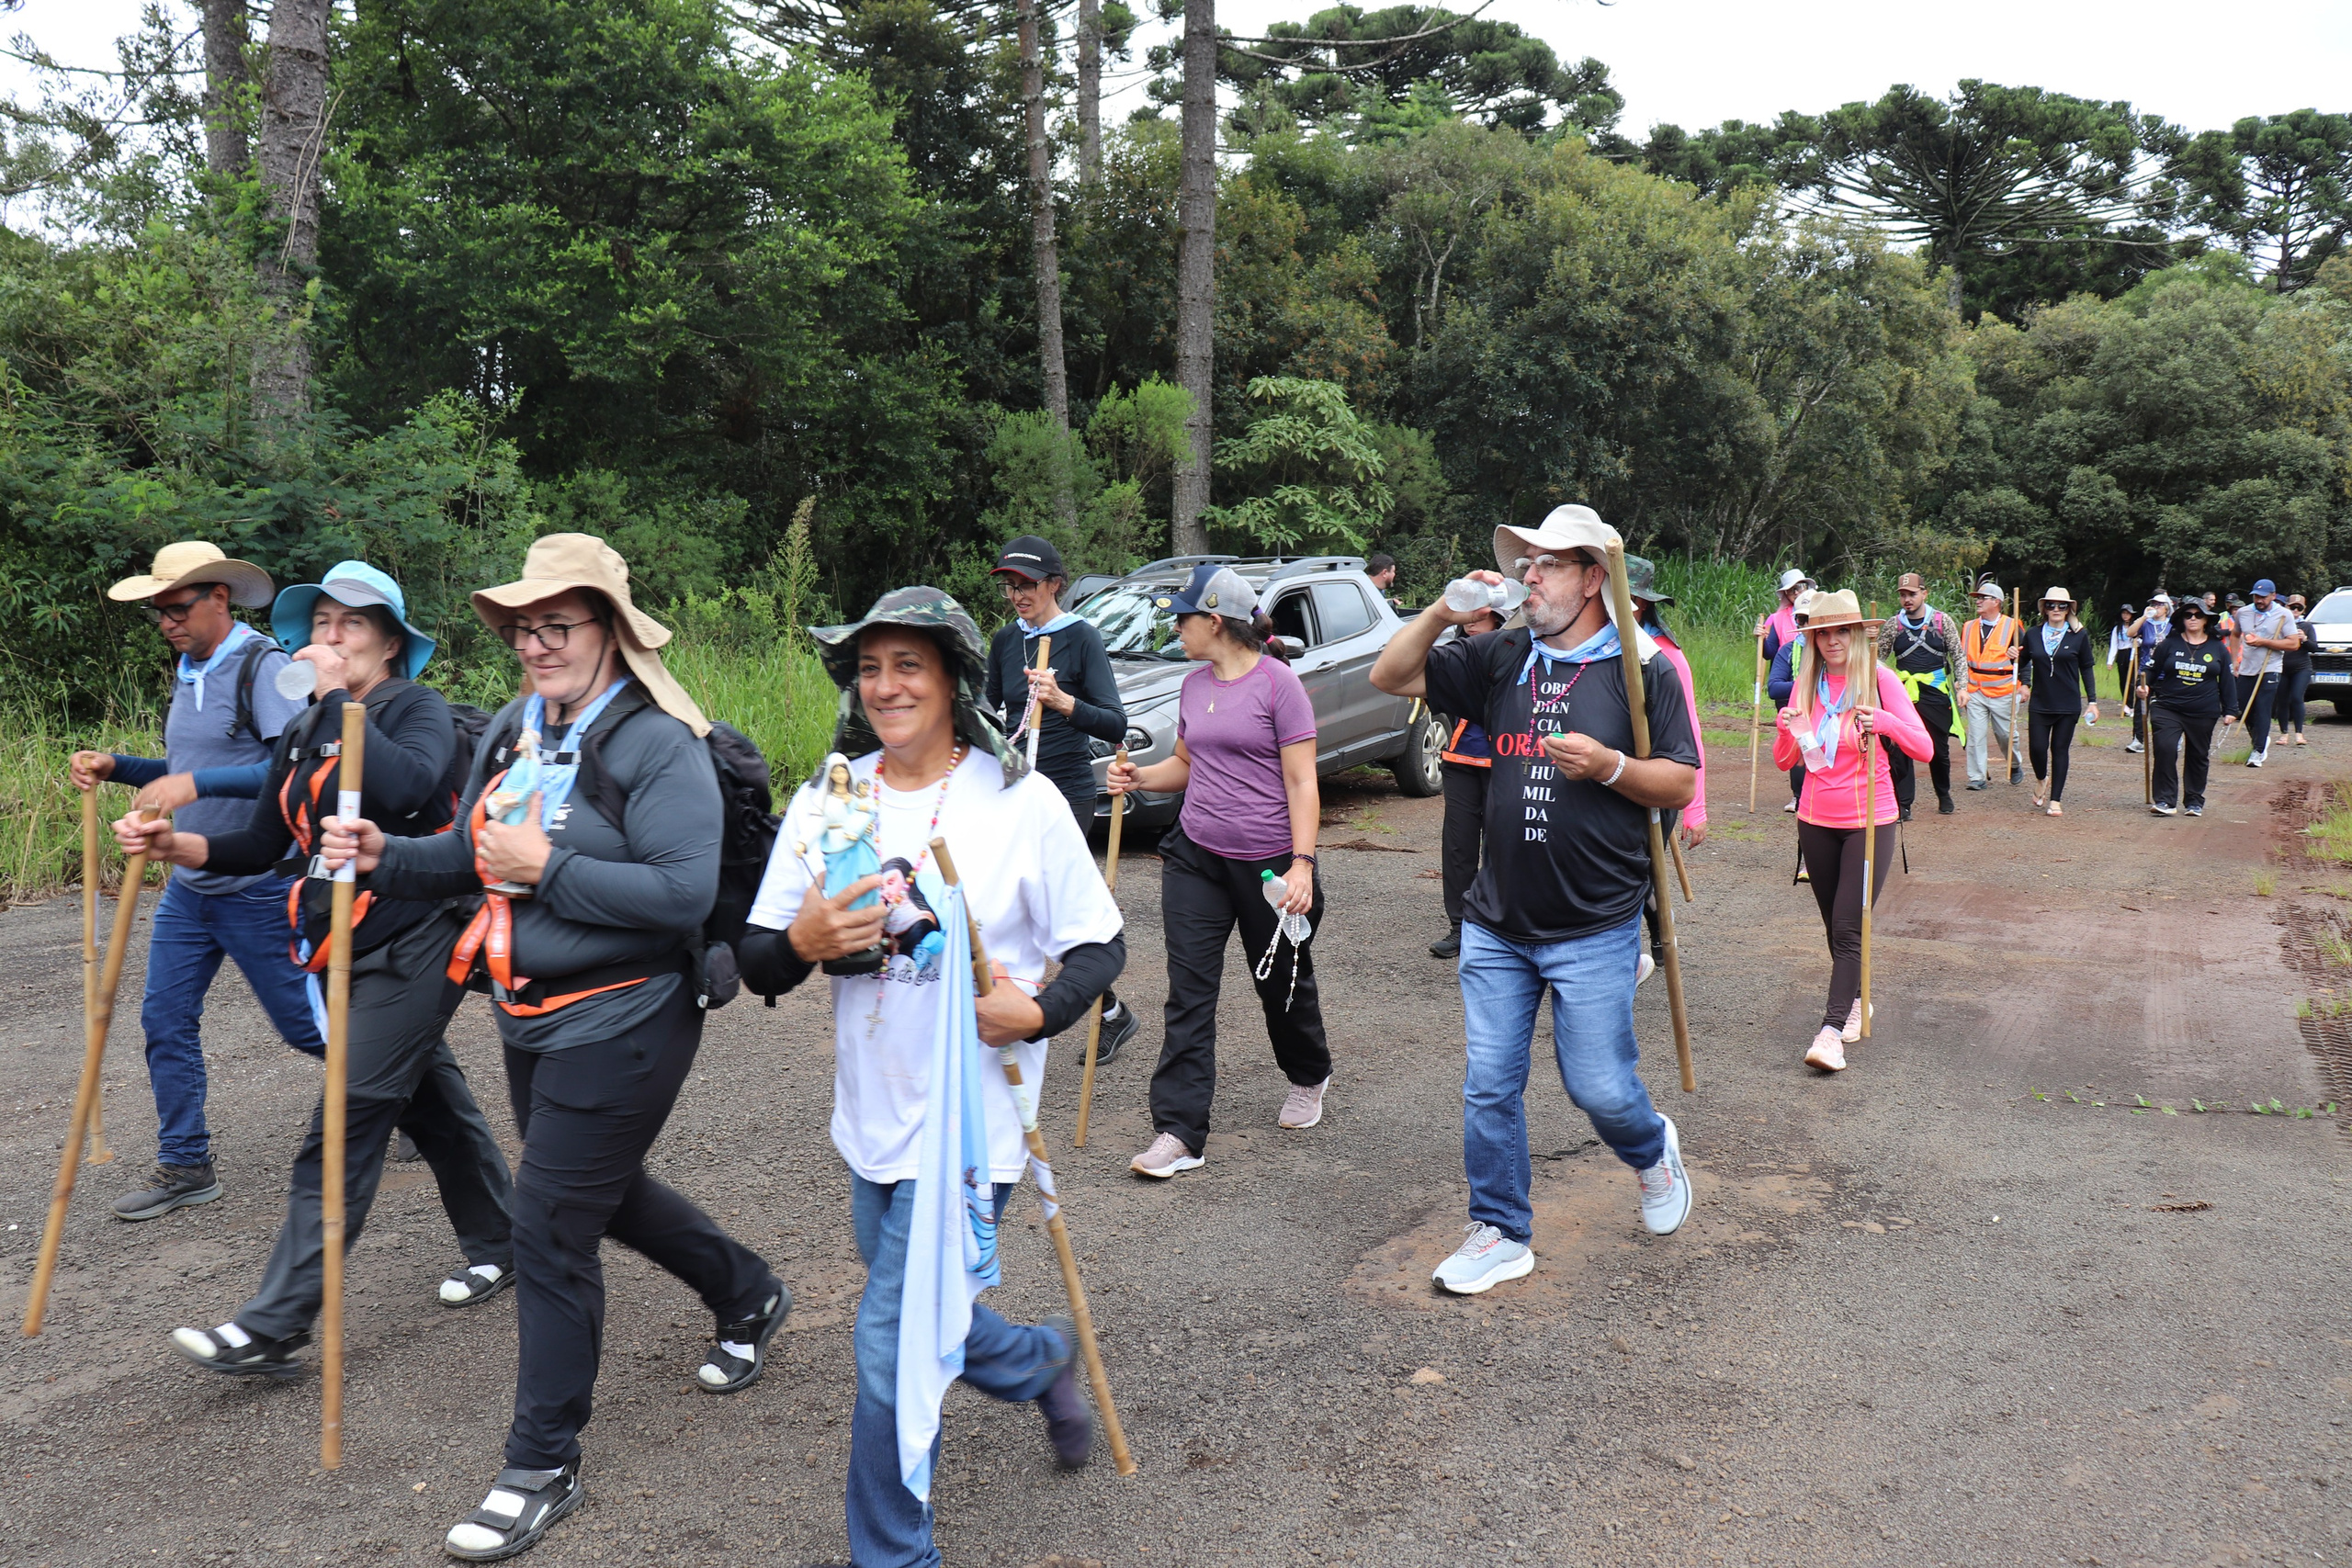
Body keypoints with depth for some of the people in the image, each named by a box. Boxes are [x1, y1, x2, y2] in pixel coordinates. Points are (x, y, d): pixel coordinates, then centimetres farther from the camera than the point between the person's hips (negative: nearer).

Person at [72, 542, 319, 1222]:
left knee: (304, 1025, 1)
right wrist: (116, 767, 5)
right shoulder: (189, 675, 11)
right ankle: (185, 1166, 19)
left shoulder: (263, 667, -16)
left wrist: (196, 784, -36)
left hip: (260, 890, -8)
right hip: (189, 886, 8)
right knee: (165, 1021, 7)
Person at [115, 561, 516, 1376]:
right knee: (431, 1103, 19)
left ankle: (274, 1327, -5)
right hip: (345, 955, 8)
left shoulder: (419, 709, -10)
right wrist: (176, 845, -7)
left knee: (343, 1134, -8)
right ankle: (495, 1245, 35)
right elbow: (262, 845, 10)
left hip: (411, 951, -8)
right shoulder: (303, 733, 11)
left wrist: (339, 697, -25)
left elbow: (404, 787, -32)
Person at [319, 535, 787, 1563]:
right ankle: (747, 1295, 48)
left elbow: (685, 893, -26)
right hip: (529, 1016, 9)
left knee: (548, 1232, -4)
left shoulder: (659, 745, -18)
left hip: (620, 1025, -9)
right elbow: (471, 861, 14)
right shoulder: (510, 731, 7)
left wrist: (549, 870, -26)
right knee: (598, 1191, 24)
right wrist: (387, 858, -5)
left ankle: (542, 1469, 13)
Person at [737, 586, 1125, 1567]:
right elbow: (758, 967, 2)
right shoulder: (825, 801, 1)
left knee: (892, 1346, -4)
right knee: (920, 1321, 21)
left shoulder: (1023, 802, -9)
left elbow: (1101, 947, -4)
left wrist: (1036, 1012, -23)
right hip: (870, 1115, 5)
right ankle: (1042, 1360, 52)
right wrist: (803, 942, -20)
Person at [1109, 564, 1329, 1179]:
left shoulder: (1278, 684, -12)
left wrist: (1302, 862, -20)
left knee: (1282, 983, 14)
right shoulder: (1194, 685, 8)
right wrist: (1140, 777, 2)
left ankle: (1310, 1077, 42)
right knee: (1188, 993, -3)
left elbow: (1302, 782, -13)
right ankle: (1179, 1131, -2)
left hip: (1268, 862, -5)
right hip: (1196, 857, 5)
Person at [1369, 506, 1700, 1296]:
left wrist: (1607, 764, -19)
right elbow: (1390, 677, 5)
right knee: (1488, 1087, 7)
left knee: (1599, 1086, 2)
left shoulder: (1642, 667, -2)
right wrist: (1441, 613, -9)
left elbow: (1680, 785, -2)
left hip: (1595, 929, -3)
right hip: (1496, 924, 4)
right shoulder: (1501, 658, 6)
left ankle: (1652, 1153, 36)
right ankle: (1501, 1232, 23)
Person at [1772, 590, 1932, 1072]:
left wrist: (1885, 721, -29)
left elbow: (1924, 748, -12)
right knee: (1835, 925, 14)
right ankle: (1854, 1001, 33)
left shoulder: (1880, 679, -8)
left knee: (1849, 928, -10)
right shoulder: (1806, 684, 3)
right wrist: (1787, 730, -16)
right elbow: (1786, 760, 5)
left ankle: (1832, 1031, -13)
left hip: (1868, 822, -4)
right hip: (1816, 820, 4)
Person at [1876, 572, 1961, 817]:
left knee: (1938, 750, 10)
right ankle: (1903, 804, 0)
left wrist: (1961, 686, -3)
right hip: (1903, 696, 0)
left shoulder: (1942, 620, 1)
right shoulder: (1892, 624, 3)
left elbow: (1957, 655, 4)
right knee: (1899, 750, -7)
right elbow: (1878, 658, 8)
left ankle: (1944, 796, 32)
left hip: (1936, 695, 0)